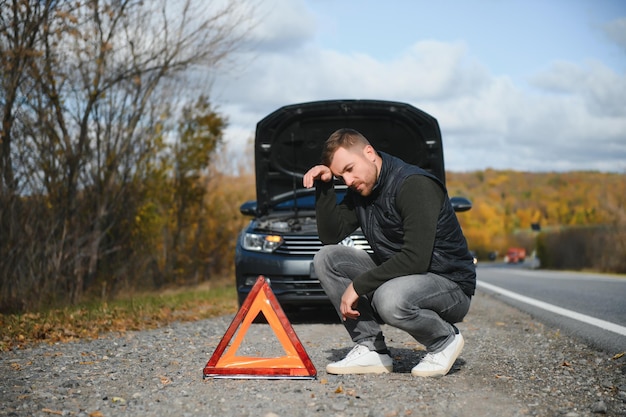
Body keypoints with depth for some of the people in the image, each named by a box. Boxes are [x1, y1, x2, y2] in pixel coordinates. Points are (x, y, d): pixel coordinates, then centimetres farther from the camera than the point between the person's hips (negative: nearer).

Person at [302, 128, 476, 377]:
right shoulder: (360, 189, 5)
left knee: (389, 299, -39)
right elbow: (330, 236, 3)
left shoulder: (415, 185, -22)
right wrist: (324, 186, -7)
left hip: (450, 285, -8)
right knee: (326, 258, -6)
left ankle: (445, 340, -6)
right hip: (397, 277, 8)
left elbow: (416, 259, -29)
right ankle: (372, 350, -8)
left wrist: (358, 285, -24)